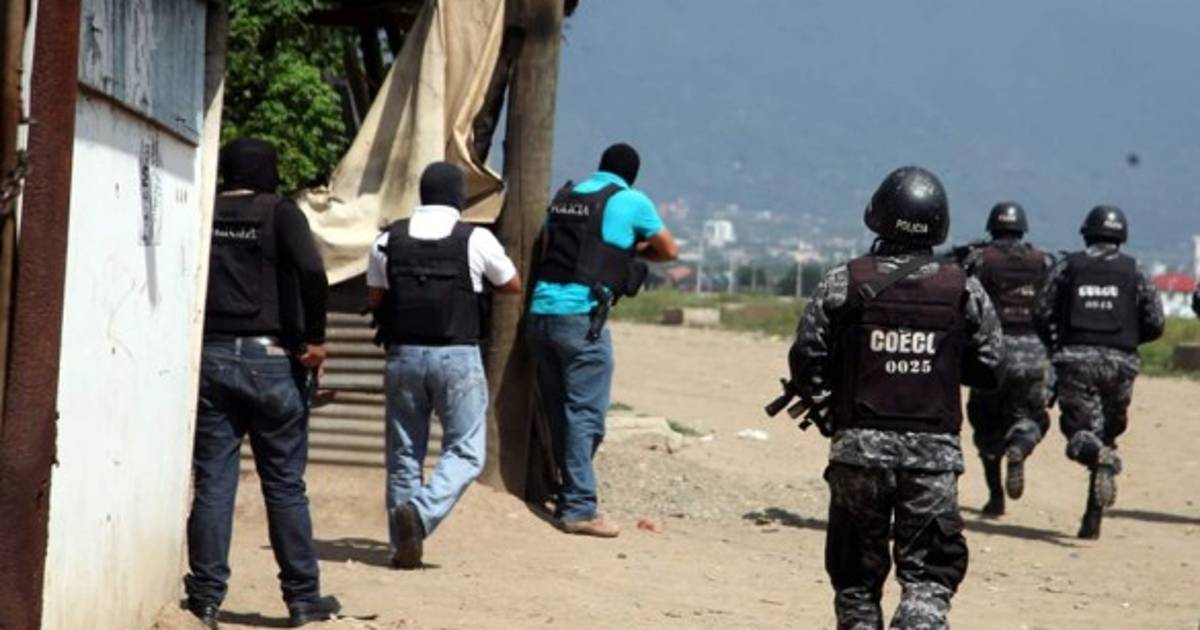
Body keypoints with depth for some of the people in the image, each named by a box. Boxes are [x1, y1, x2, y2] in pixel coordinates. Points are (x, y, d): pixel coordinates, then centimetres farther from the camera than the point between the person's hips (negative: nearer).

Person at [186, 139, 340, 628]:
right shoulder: (280, 214, -3)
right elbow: (312, 271, -18)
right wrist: (315, 338, -10)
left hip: (210, 357, 2)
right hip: (270, 360, -2)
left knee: (212, 483, 4)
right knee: (285, 484, 6)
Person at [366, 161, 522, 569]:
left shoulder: (389, 240, 3)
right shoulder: (476, 241, -4)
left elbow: (374, 299, 13)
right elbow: (513, 286, 11)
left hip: (403, 355, 3)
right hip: (457, 356, -3)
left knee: (404, 453, 11)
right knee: (465, 451, 2)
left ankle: (404, 544, 12)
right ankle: (421, 512, -21)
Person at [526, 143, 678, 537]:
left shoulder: (565, 196, 17)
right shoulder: (631, 201, 1)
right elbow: (668, 251, 12)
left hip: (540, 311, 6)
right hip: (581, 317, -6)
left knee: (558, 412, 13)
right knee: (585, 414, -3)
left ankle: (568, 500, 21)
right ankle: (579, 508, -5)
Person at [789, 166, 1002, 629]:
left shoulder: (842, 283, -4)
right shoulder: (964, 291, -1)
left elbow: (806, 362, -2)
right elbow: (989, 369, 5)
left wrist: (828, 412, 16)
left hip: (859, 447, 0)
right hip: (934, 451, 0)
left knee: (856, 573, 13)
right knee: (930, 573, 3)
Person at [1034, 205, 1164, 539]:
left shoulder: (1068, 266, 6)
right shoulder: (1134, 272, 7)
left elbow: (1042, 314, 3)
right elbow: (1155, 324, 5)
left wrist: (1057, 349, 18)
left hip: (1076, 358, -1)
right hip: (1119, 362, 1)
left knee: (1079, 433, -1)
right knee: (1108, 433, 12)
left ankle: (1100, 457, -39)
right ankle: (1093, 520, 8)